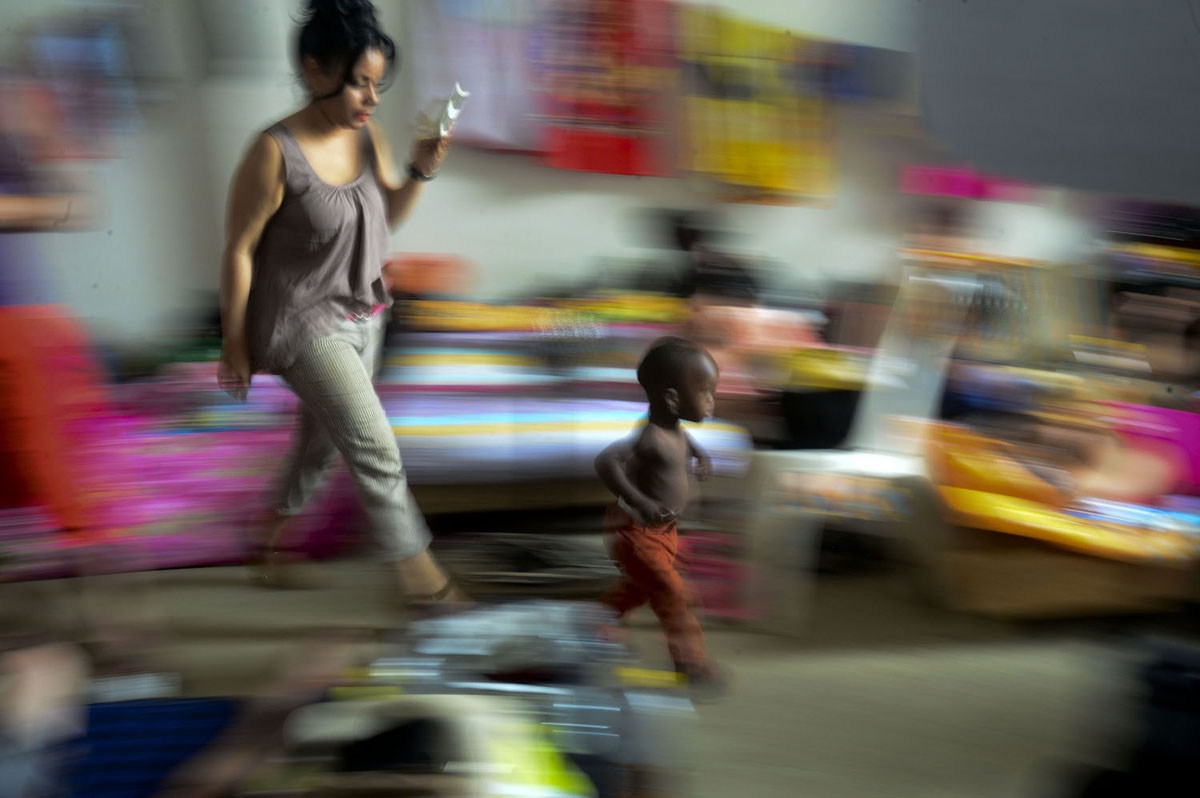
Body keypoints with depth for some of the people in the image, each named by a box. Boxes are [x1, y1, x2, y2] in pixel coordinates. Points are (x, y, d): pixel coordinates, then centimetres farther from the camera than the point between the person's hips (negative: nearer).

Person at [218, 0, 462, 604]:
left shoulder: (367, 135, -5)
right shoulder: (276, 153, -24)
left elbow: (391, 215, 9)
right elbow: (240, 251, -16)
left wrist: (420, 170, -11)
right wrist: (235, 346, -10)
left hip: (362, 316, 7)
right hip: (302, 322, -7)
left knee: (323, 439, 22)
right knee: (376, 449, -6)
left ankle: (272, 541, 44)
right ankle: (418, 572, 10)